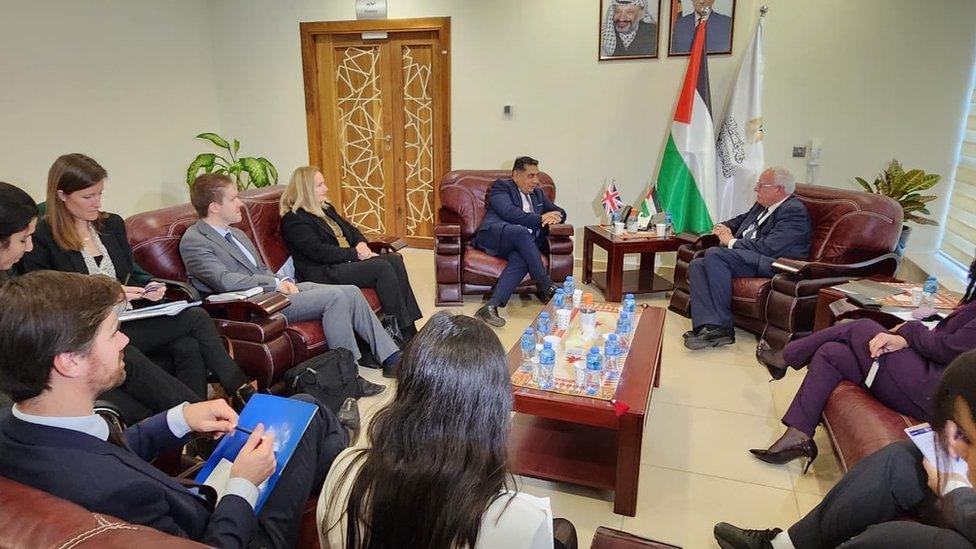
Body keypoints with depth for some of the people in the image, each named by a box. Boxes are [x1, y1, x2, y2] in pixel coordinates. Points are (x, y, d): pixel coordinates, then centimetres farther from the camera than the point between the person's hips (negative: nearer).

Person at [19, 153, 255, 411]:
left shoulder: (112, 224, 13)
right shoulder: (40, 239, -6)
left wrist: (146, 290, -2)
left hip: (130, 319, 6)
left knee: (188, 347, -25)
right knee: (196, 317, -19)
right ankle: (242, 392, -8)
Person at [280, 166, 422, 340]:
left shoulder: (325, 208, 21)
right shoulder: (293, 220, -7)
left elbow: (350, 229, 22)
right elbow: (318, 251, -17)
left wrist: (362, 244, -1)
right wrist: (355, 253, -16)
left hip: (347, 260, 9)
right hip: (324, 273, -9)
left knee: (395, 259, -14)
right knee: (383, 268, -26)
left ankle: (409, 328, -17)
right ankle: (402, 333, -20)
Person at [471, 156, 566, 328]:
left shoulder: (537, 193, 28)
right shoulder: (501, 186, 7)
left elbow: (560, 212, 30)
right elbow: (508, 212, -11)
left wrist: (556, 216, 4)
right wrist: (540, 219, -11)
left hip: (521, 243, 5)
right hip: (494, 235, -4)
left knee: (520, 261, -32)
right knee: (522, 232, -36)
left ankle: (491, 306, -43)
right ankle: (547, 288, -31)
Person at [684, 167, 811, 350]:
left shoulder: (794, 211, -9)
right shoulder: (762, 205, 19)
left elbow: (769, 247, -20)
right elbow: (741, 220, 38)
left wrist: (732, 242, -9)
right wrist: (724, 227, 14)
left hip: (772, 263, -9)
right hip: (745, 258, 9)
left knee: (714, 254, -29)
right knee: (696, 265, -12)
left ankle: (722, 326, -26)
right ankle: (709, 326, -27)